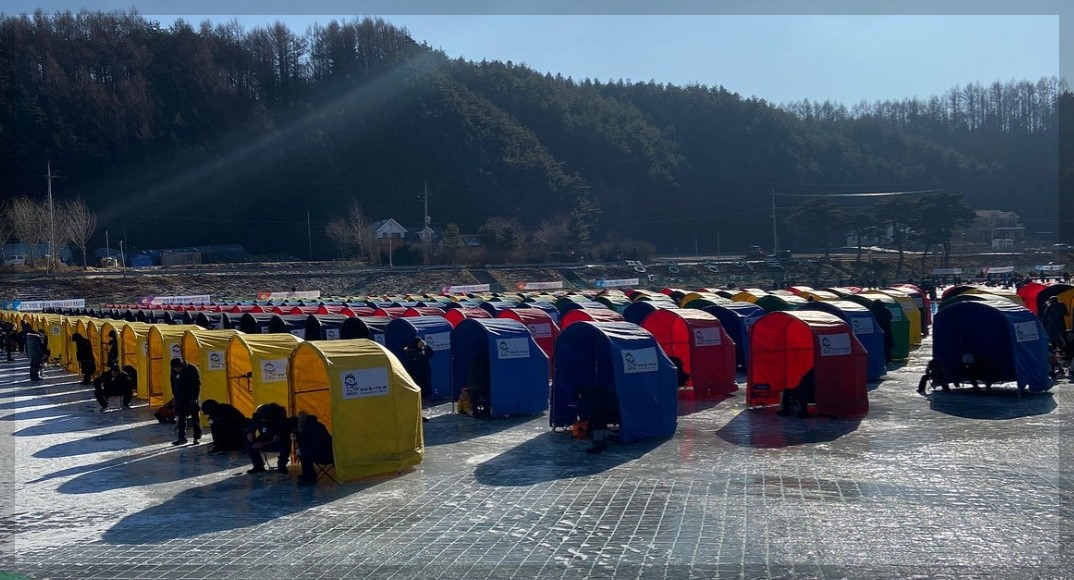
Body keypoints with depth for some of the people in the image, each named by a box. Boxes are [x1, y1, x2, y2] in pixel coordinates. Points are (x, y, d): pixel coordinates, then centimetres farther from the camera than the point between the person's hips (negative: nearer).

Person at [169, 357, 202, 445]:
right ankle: (182, 437, 9)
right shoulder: (174, 371, -3)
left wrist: (194, 397, -13)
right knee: (180, 418, 3)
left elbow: (197, 384, -11)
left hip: (192, 397, -4)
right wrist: (175, 394, 6)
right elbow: (173, 384, 12)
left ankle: (197, 437, 10)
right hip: (180, 398, 4)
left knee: (195, 417, 3)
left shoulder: (192, 369, -15)